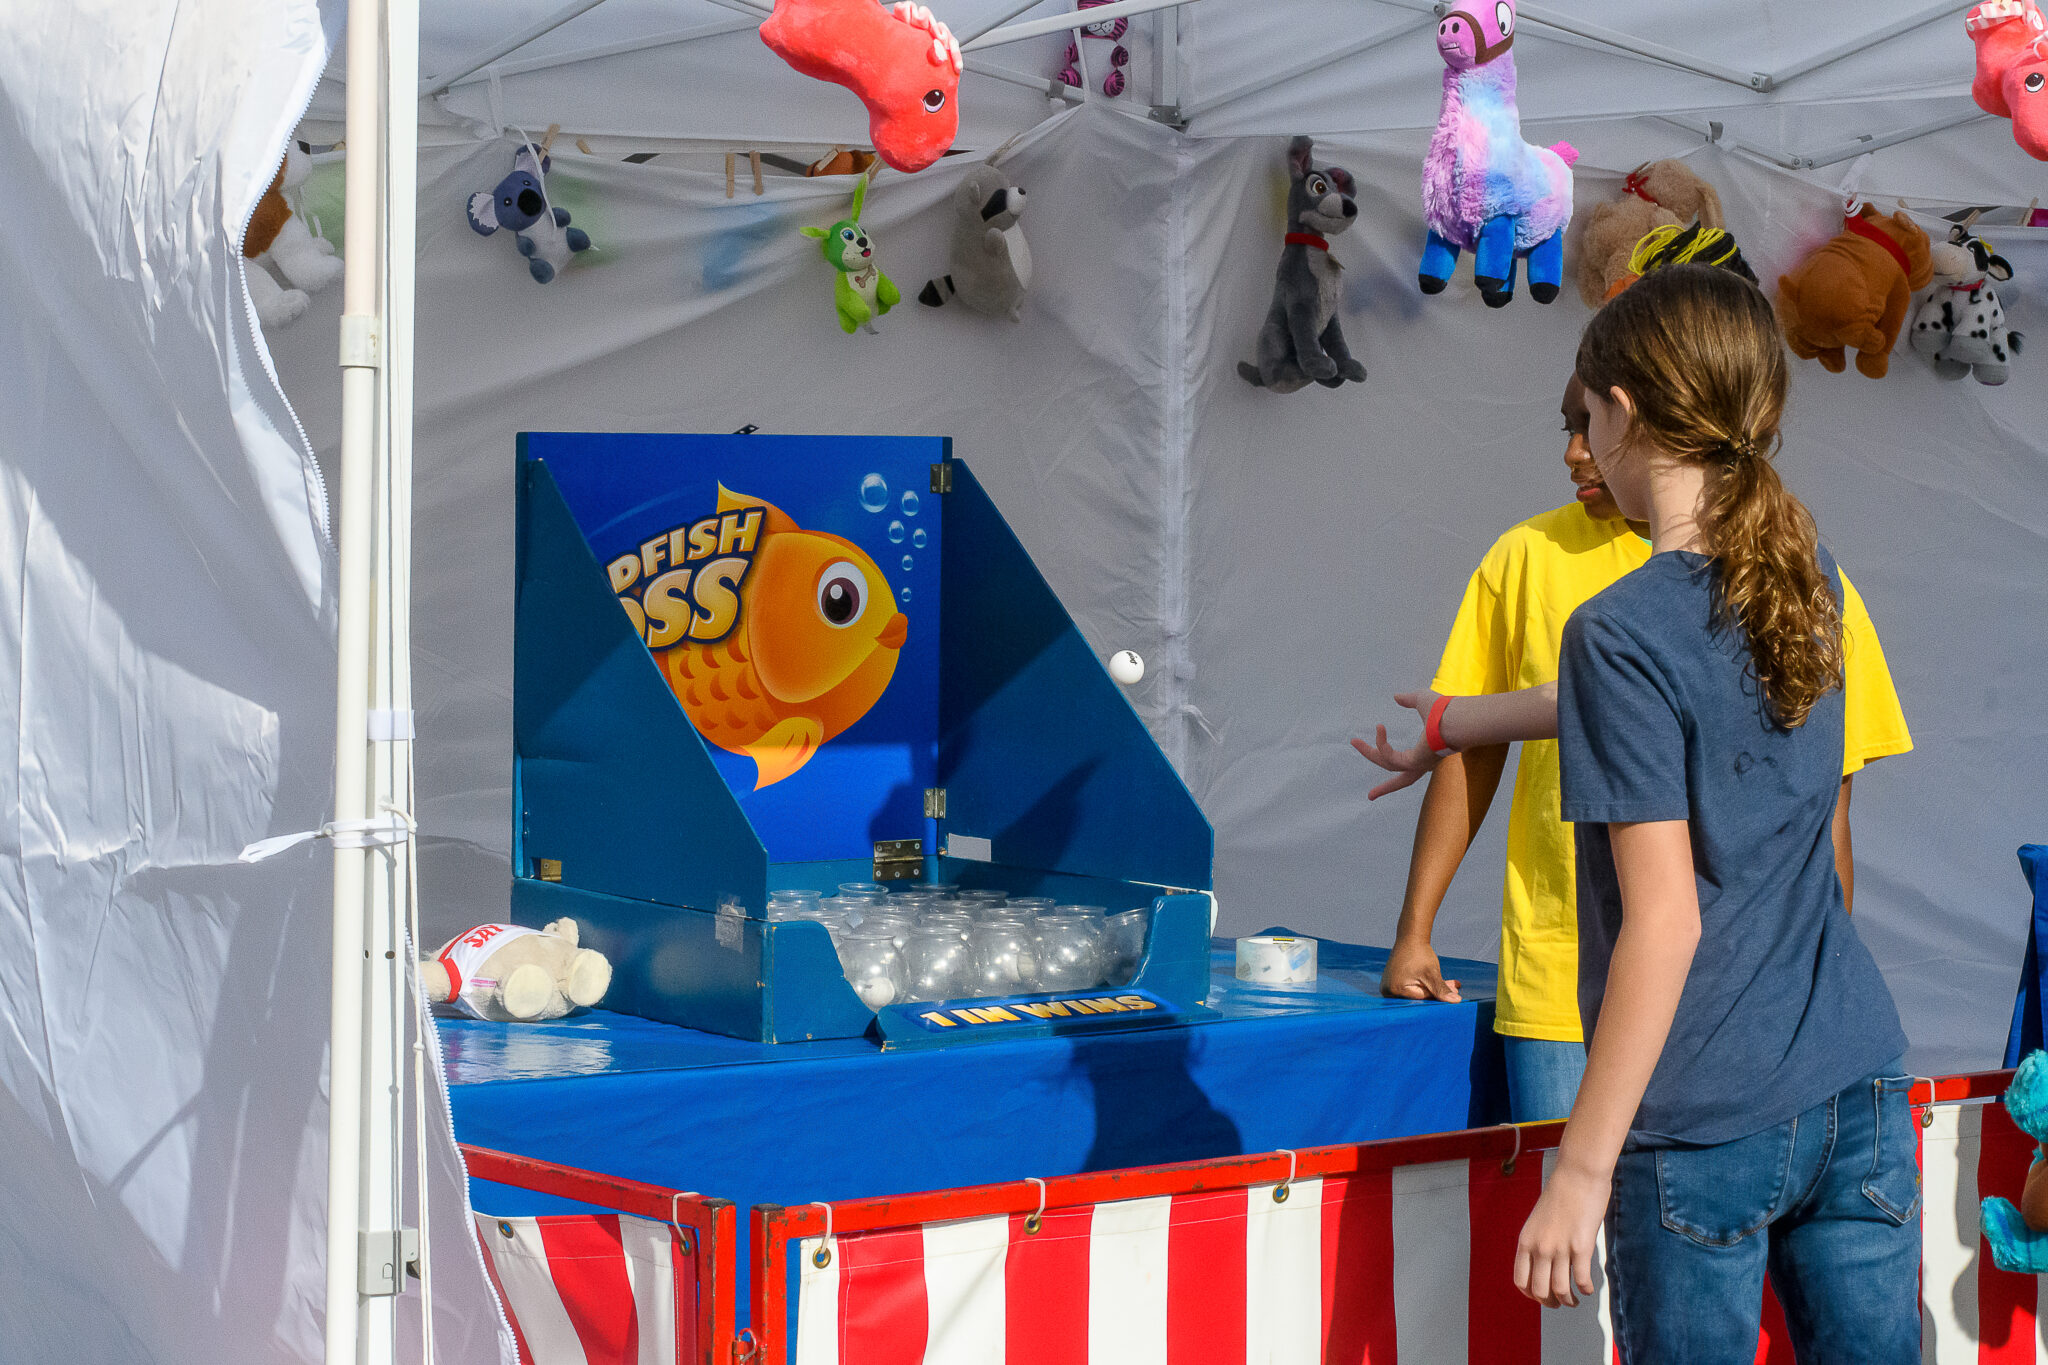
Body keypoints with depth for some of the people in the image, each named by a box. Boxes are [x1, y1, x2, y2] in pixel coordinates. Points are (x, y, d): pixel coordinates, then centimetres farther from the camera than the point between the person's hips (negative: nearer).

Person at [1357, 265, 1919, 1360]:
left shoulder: (1623, 632, -14)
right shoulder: (1805, 572, 6)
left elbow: (1664, 924, -18)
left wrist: (1581, 1168, -14)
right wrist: (1456, 722, 41)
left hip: (1705, 1127, -6)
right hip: (1860, 1095, 6)